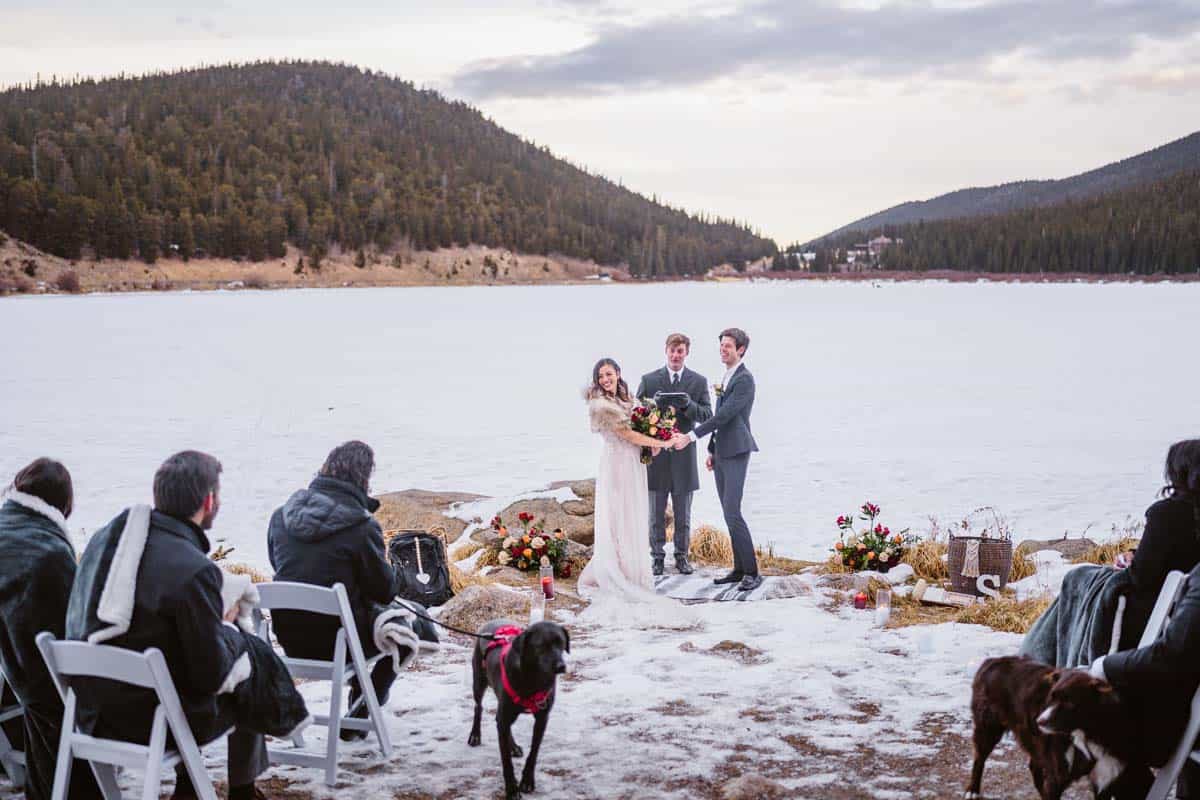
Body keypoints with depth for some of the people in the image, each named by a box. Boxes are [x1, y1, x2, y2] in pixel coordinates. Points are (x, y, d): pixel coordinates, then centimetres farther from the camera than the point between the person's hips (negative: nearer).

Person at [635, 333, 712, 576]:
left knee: (683, 515, 9)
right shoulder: (648, 380, 3)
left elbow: (707, 416, -3)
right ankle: (657, 557, 16)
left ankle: (682, 557, 19)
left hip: (684, 455, 0)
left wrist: (688, 405, -21)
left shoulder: (698, 382, 4)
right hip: (655, 454, 0)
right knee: (656, 513, 7)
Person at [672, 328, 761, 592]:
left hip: (737, 453, -9)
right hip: (721, 453, 9)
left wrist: (690, 436, -22)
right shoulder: (726, 378, 16)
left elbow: (724, 415, -20)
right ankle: (739, 569, 14)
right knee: (729, 514, 9)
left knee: (732, 513, -14)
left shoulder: (745, 379, -13)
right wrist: (712, 450, 20)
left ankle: (752, 572, -9)